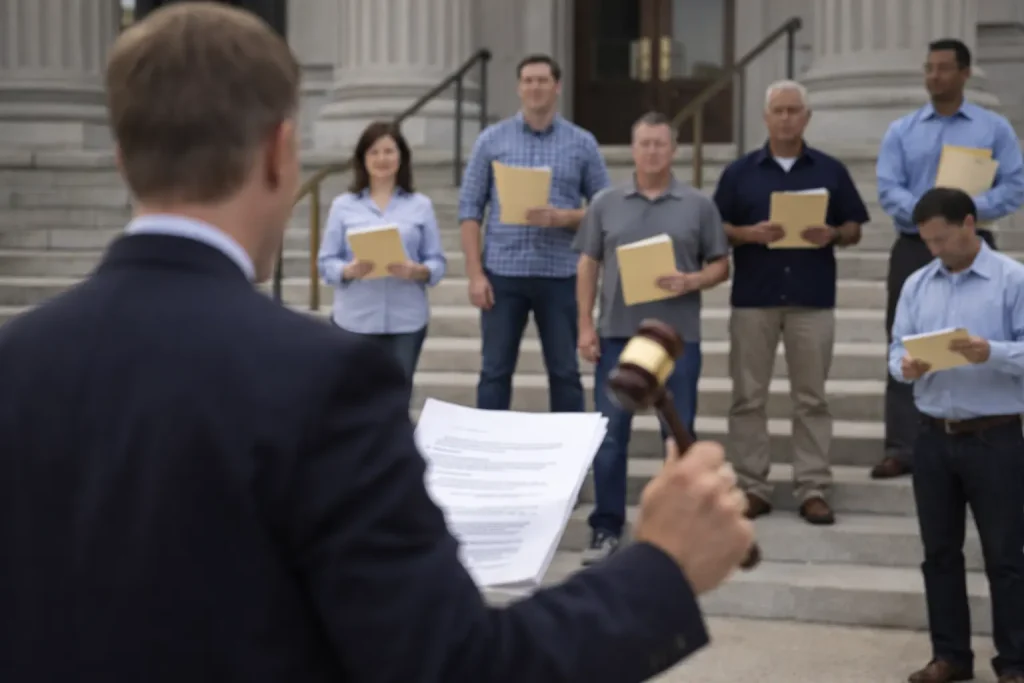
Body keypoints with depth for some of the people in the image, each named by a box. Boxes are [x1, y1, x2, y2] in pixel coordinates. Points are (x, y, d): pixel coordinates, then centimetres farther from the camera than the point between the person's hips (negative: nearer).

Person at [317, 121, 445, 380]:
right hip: (355, 321, -1)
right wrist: (350, 270, -18)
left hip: (406, 320, 1)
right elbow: (326, 262, 3)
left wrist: (417, 271, -16)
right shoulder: (343, 205, 5)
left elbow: (437, 262, 5)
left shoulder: (421, 205, 7)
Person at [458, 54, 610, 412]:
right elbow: (470, 209, 2)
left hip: (560, 275, 0)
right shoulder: (491, 140, 4)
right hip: (503, 272, 0)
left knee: (565, 373, 6)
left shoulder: (583, 143, 5)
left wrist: (563, 217, -15)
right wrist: (475, 274, -7)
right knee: (495, 371, 4)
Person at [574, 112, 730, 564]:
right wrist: (585, 326, 0)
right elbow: (588, 266, 8)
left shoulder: (698, 206, 4)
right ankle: (606, 528, 11)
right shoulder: (606, 204, 8)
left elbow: (721, 266, 6)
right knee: (609, 435, 3)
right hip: (617, 333, 1)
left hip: (678, 336, -1)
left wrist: (692, 282, -15)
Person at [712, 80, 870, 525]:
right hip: (753, 298, 0)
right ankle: (752, 486, 10)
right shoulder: (739, 172, 7)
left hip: (813, 299, 0)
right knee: (748, 397, 2)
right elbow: (718, 230, 5)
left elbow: (854, 229, 10)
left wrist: (832, 235, -11)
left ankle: (813, 489, 7)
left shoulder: (831, 171, 8)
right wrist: (749, 234, -14)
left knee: (811, 398, 2)